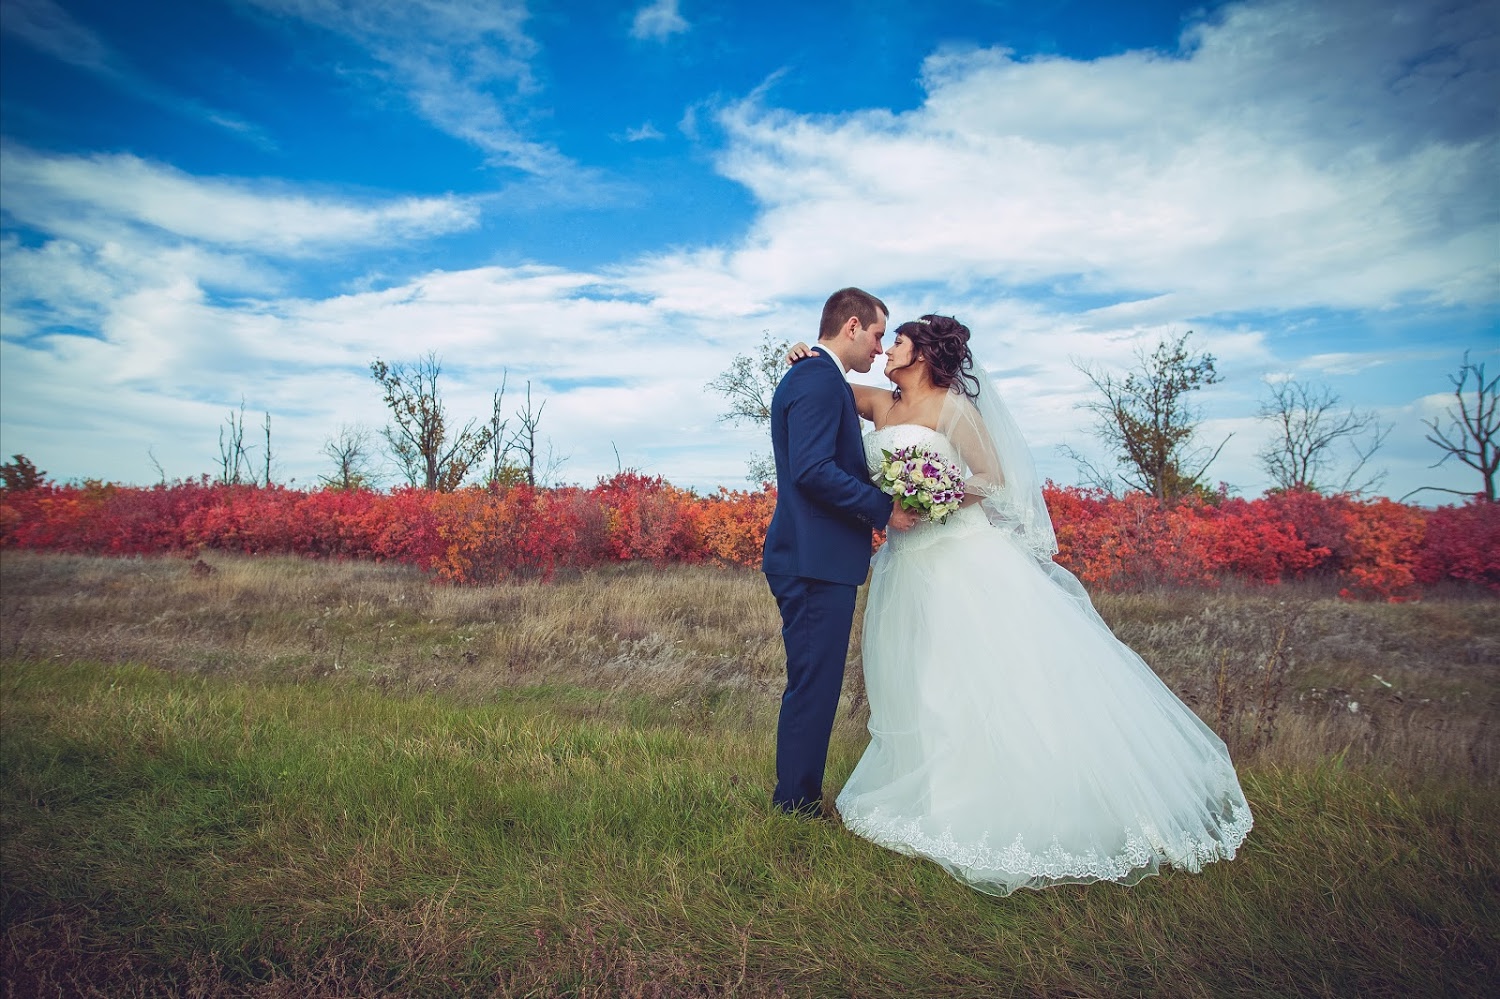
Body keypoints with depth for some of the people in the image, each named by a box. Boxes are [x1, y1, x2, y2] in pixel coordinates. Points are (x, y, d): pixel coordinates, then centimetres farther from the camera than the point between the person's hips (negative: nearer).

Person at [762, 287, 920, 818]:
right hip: (817, 561, -11)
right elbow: (813, 470, -23)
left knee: (813, 686, 16)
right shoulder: (820, 379, -12)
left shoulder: (808, 375, 21)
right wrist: (884, 509, -15)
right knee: (813, 687, -2)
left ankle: (796, 802, 27)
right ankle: (797, 809, 10)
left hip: (813, 558, 11)